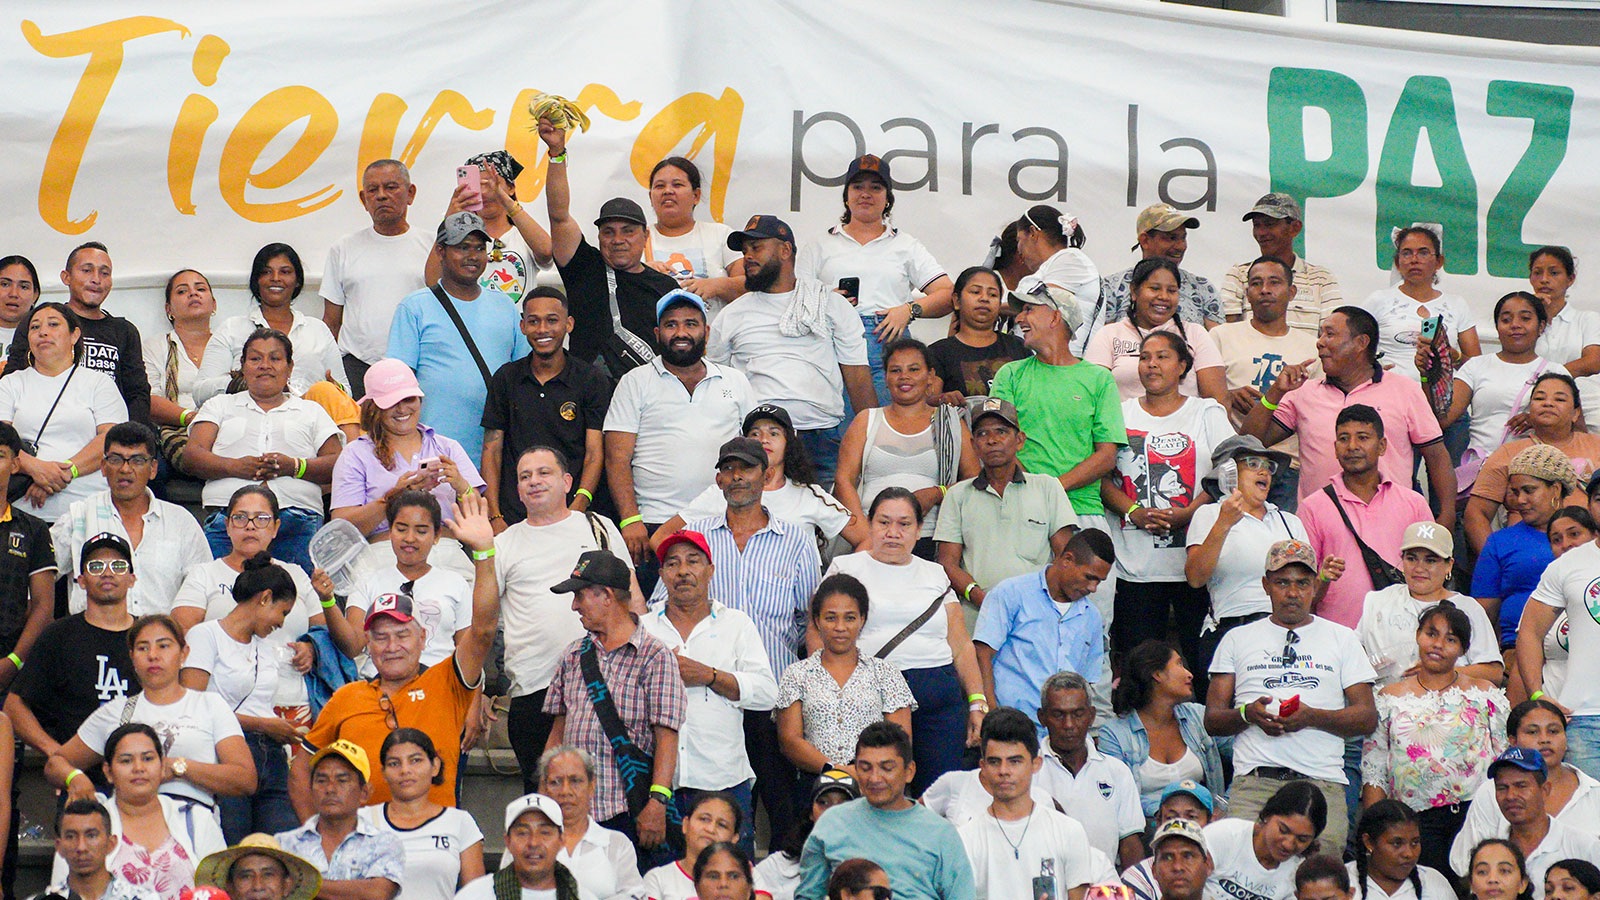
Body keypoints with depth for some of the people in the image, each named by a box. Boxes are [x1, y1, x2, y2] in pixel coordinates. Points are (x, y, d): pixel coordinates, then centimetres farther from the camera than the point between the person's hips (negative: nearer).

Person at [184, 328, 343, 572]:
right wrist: (236, 467, -7)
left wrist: (294, 466, -6)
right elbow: (192, 455, 12)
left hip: (297, 518, 0)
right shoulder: (221, 406, 28)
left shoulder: (311, 412, 28)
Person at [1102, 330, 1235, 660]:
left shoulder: (1207, 413, 9)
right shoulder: (1121, 414, 14)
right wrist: (1134, 512, -10)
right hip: (1134, 563, 2)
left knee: (1200, 656, -4)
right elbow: (1102, 476, 7)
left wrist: (1186, 514, -14)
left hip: (1194, 558, -1)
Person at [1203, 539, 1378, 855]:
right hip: (1254, 779, 0)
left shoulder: (1342, 638, 18)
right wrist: (1248, 714, -8)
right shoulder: (1237, 639, 19)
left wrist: (1312, 716, -7)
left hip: (1322, 781, 0)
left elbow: (1368, 718, 10)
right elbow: (1212, 719, 15)